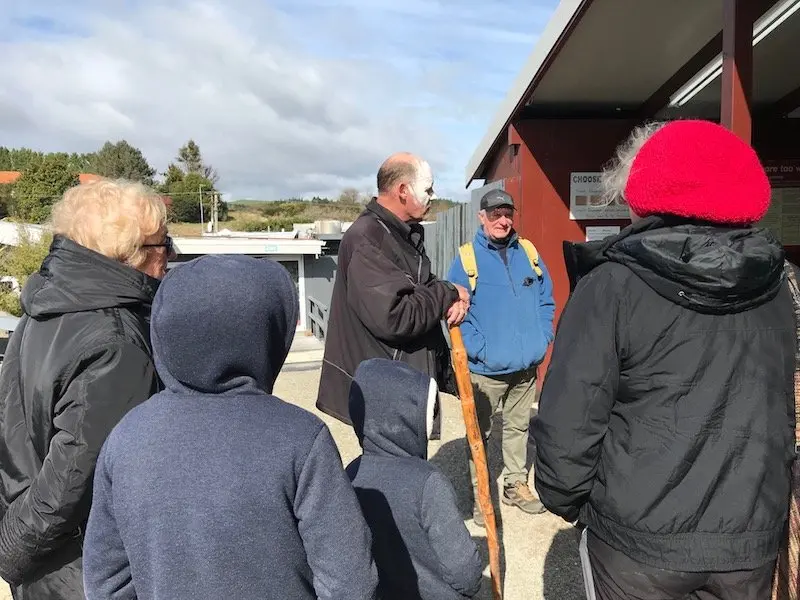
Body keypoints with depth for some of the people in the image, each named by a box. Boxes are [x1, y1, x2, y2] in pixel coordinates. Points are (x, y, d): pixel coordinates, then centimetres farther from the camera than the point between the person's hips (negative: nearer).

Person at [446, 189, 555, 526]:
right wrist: (479, 350, -18)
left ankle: (516, 486, 36)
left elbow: (546, 300, 11)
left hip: (527, 364, 4)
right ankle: (478, 495, 25)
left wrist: (543, 338, 0)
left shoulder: (528, 252, 5)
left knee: (518, 427, 19)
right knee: (479, 433, 9)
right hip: (485, 368, -4)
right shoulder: (466, 258, -8)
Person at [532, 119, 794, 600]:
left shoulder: (612, 285, -18)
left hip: (640, 536, -5)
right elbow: (784, 412, 13)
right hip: (754, 535, 5)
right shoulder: (775, 287, 1)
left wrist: (565, 501, 0)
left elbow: (569, 421, -18)